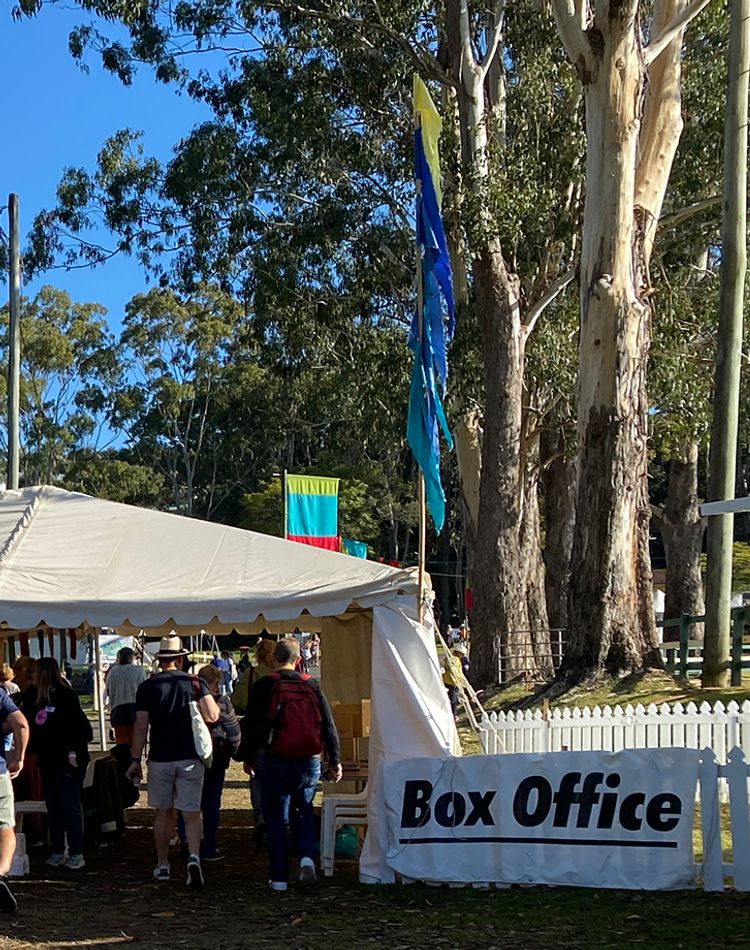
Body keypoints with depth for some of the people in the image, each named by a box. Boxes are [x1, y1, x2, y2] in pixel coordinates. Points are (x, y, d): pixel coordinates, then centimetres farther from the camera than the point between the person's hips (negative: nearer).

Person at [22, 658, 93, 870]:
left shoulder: (65, 696, -13)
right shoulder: (34, 697, 8)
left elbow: (80, 725, -15)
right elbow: (25, 721, 19)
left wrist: (74, 752, -18)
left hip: (66, 760, -8)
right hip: (47, 760, 8)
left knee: (71, 807, -3)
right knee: (53, 807, 11)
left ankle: (76, 854, 2)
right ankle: (58, 851, 19)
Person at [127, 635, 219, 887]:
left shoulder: (147, 687, -1)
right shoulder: (195, 683, -2)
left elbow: (141, 727, -4)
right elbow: (212, 716, -12)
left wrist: (136, 760, 3)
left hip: (160, 758, 0)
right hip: (190, 757, 0)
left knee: (162, 812, 13)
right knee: (191, 813, 1)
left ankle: (162, 866, 20)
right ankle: (194, 857, -20)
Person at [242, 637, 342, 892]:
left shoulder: (263, 686, -5)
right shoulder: (311, 685, 2)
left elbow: (253, 726, -3)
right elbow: (328, 725, 4)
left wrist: (248, 758, 9)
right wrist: (335, 761, 10)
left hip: (276, 762, -2)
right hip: (309, 763, 2)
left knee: (276, 819, 7)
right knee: (303, 811, 21)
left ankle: (279, 878, 7)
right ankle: (307, 856, -2)